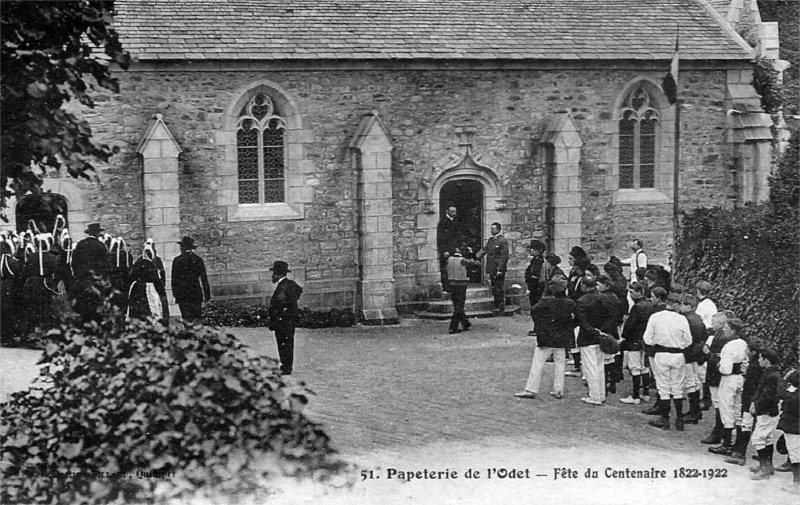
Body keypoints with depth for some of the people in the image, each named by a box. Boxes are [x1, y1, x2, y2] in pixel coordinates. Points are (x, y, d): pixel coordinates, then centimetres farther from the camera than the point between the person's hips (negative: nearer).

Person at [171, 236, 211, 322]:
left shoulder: (177, 260, 0)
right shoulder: (198, 260, 3)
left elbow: (174, 279, 1)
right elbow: (204, 278, 4)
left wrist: (175, 293, 7)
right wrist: (207, 293, 7)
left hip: (182, 295, -1)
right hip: (196, 294, 1)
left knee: (187, 318, 0)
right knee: (197, 318, 3)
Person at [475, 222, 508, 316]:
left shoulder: (503, 241, -10)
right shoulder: (490, 240, 16)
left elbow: (504, 256, -14)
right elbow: (484, 250, 14)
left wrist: (500, 269, -18)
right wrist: (475, 258, -1)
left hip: (499, 269, -8)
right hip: (491, 269, 8)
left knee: (499, 289, -4)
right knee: (494, 288, 12)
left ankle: (501, 308, 2)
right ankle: (497, 306, 20)